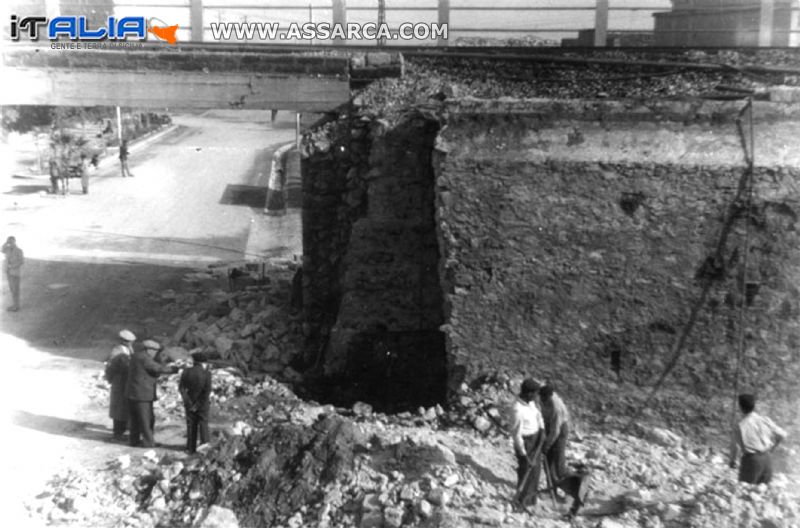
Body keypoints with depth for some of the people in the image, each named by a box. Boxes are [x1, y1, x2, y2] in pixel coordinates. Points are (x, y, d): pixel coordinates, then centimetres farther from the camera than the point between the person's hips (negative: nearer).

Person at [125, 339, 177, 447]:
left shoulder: (136, 355, 10)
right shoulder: (144, 359, -19)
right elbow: (159, 369, -21)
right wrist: (176, 369, -16)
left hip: (132, 394, 9)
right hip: (142, 394, -9)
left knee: (135, 419, 15)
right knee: (146, 419, 0)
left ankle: (135, 440, 21)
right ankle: (148, 442, 6)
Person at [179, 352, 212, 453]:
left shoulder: (186, 372, -5)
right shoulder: (206, 373, -14)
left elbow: (181, 388, -8)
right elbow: (207, 391, -19)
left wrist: (189, 404, -9)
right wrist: (198, 405, -14)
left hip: (190, 404, 2)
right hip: (203, 403, -2)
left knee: (191, 425, 12)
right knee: (203, 425, 8)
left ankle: (191, 448, 14)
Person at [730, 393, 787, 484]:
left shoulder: (740, 426, -13)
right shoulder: (765, 420, -1)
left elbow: (736, 446, -9)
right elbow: (782, 434, 6)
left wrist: (732, 460, 7)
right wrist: (771, 448, 17)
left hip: (751, 459, -5)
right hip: (766, 458, 5)